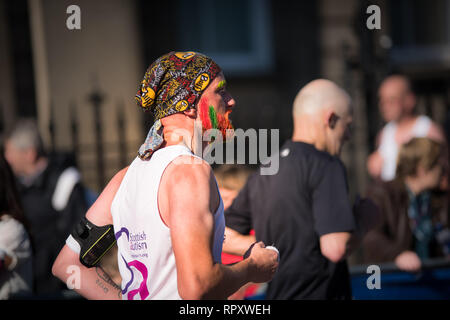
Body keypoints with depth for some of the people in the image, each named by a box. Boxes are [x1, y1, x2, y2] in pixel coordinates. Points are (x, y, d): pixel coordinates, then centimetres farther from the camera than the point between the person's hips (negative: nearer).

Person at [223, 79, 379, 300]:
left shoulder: (261, 174, 11)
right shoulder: (325, 166, -11)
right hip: (318, 293, -8)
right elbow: (336, 248, -20)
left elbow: (224, 239, 16)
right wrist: (363, 220, -2)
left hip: (274, 293, 8)